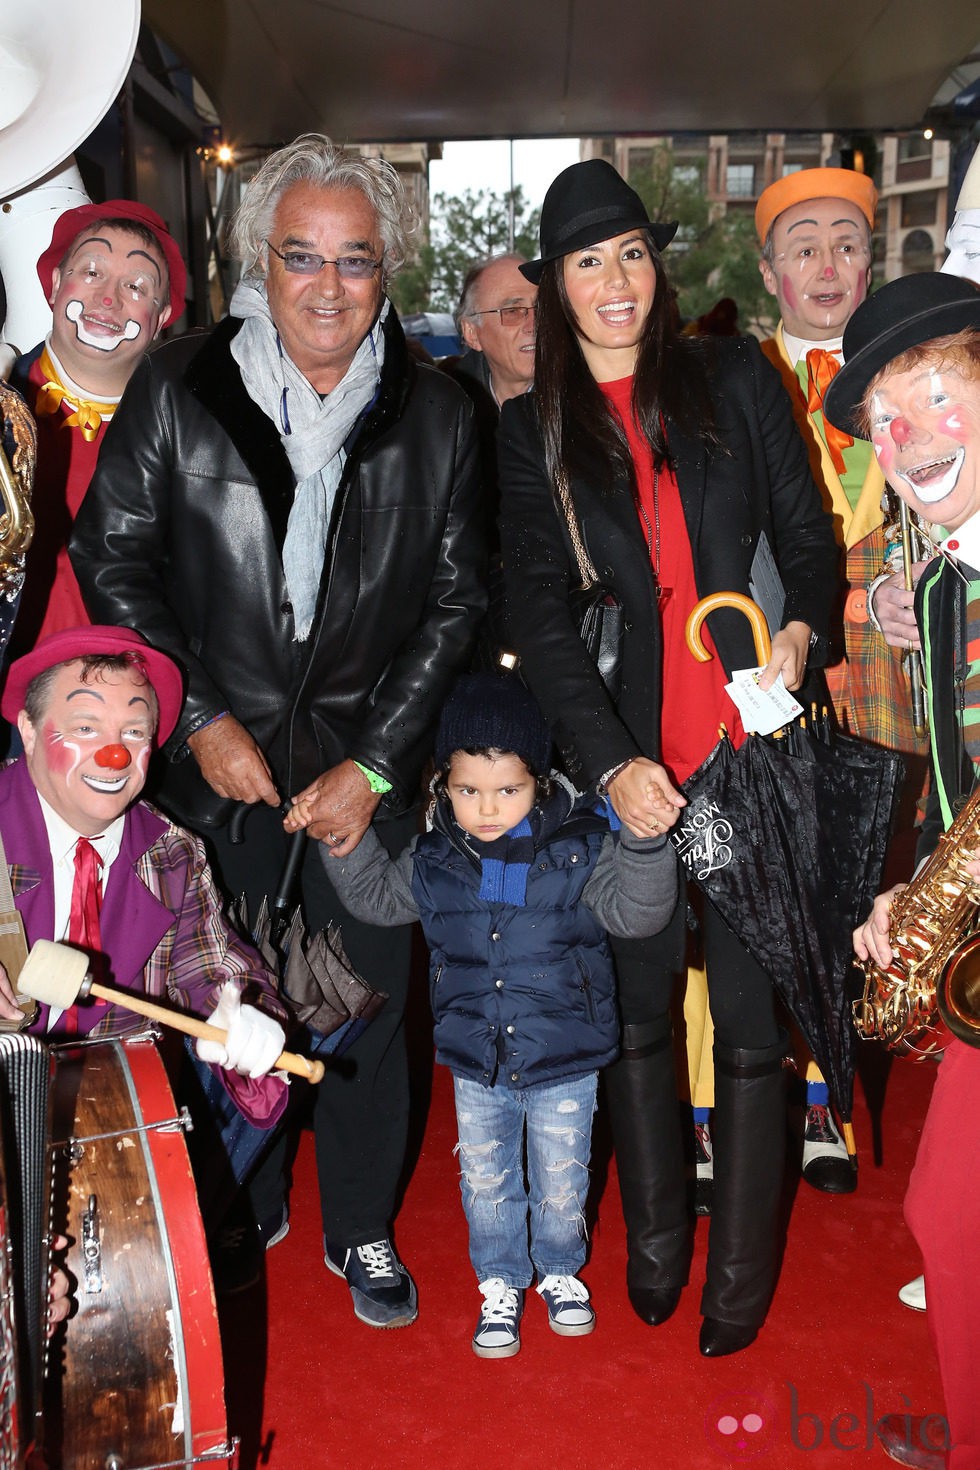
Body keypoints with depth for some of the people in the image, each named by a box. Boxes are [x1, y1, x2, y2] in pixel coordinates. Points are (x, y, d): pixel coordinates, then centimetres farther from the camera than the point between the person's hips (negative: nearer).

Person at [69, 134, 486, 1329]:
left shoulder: (435, 416, 0)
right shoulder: (175, 391, -3)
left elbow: (455, 599, 1)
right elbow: (112, 562, 0)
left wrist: (375, 760, -6)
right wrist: (200, 720, -8)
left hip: (366, 763, 1)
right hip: (217, 756, 0)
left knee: (369, 1005, 9)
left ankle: (363, 1230, 32)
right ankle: (241, 1217, 36)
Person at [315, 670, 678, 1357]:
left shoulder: (579, 846, -15)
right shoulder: (436, 861, -6)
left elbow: (636, 910, -20)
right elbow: (379, 896, 10)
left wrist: (645, 842, -35)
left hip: (565, 1063, -2)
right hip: (476, 1064, 2)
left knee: (561, 1183, 17)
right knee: (486, 1182, 17)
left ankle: (560, 1270, 45)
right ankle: (501, 1282, 41)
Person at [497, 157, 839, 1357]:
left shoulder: (734, 377, 8)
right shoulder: (530, 431, 8)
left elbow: (809, 534, 11)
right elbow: (539, 618, 1)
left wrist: (802, 630, -11)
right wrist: (613, 762, -10)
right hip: (629, 757, 1)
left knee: (751, 1016, 3)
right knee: (636, 1009, 10)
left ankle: (740, 1274, 20)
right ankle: (653, 1246, 31)